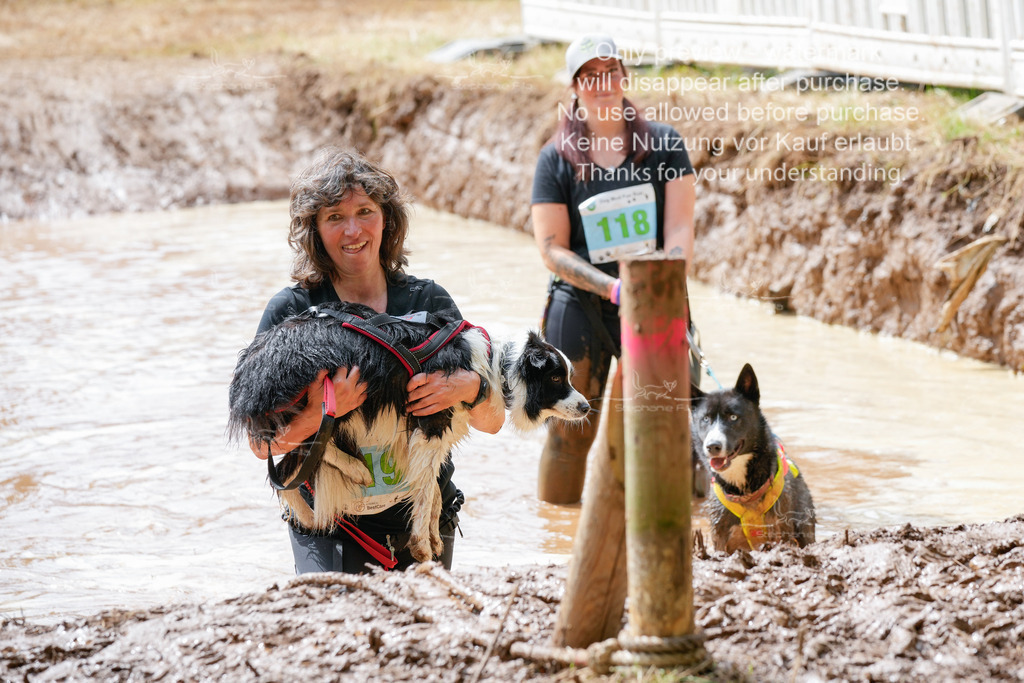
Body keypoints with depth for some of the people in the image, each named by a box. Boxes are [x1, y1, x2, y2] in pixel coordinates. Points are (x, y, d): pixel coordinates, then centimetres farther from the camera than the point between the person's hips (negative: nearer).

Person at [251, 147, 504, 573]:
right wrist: (316, 414, -27)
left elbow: (492, 420, 3)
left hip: (422, 518, 3)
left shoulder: (428, 301, 3)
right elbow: (262, 443, -9)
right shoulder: (292, 310, -3)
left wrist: (466, 388, -18)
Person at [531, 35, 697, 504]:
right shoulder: (556, 158, 0)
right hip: (580, 307, -1)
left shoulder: (663, 144, 4)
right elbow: (552, 249, -5)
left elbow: (681, 226, -2)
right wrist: (612, 287, -18)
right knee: (570, 427, 0)